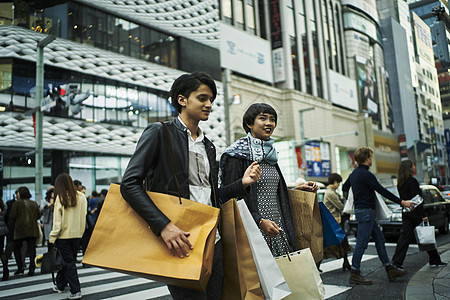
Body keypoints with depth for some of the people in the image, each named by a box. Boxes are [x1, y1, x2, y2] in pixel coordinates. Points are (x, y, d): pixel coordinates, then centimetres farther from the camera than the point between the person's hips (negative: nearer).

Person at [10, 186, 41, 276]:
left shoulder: (17, 203, -4)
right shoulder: (34, 204, 8)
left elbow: (12, 216, -6)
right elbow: (39, 215, 10)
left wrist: (17, 221, 13)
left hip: (20, 229, -3)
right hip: (32, 230, 3)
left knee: (17, 248, 13)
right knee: (32, 249, 3)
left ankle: (20, 266, 4)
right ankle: (32, 268, -3)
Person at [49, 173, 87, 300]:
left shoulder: (60, 198, -11)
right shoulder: (81, 196, 0)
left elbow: (57, 221, -11)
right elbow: (83, 217, 3)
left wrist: (52, 239, -6)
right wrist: (80, 233, 11)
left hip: (64, 235, -4)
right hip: (77, 235, 4)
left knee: (68, 262, 3)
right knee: (70, 260, 17)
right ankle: (60, 285, 33)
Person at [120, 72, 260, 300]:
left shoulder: (208, 146, 18)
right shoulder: (159, 133, -3)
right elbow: (130, 184, -12)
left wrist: (242, 182, 5)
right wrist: (164, 225, -22)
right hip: (180, 242, -7)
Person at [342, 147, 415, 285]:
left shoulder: (354, 173, 12)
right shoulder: (366, 174, -17)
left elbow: (344, 188, 24)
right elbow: (382, 191, -19)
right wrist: (401, 202, -15)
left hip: (361, 210, 10)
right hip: (365, 211, -10)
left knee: (379, 239, 13)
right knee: (362, 242, -6)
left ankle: (390, 269, 19)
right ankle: (354, 274, -1)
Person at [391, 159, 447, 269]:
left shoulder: (400, 183, 11)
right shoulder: (412, 181, -14)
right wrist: (423, 215, -17)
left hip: (406, 213, 7)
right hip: (415, 213, -7)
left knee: (405, 236, 4)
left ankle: (396, 261, -3)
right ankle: (434, 260, 20)